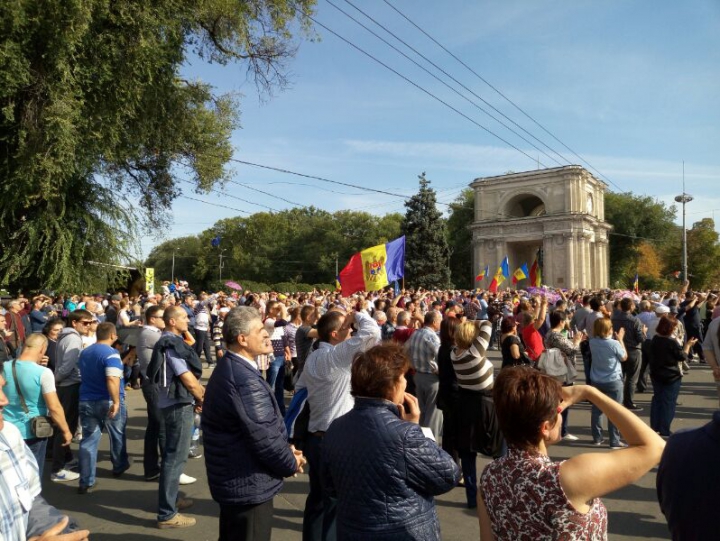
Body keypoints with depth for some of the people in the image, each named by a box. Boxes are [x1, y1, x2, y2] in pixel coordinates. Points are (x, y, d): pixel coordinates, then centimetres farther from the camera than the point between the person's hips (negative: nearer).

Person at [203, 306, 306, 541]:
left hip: (230, 478, 10)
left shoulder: (228, 367, 6)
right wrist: (291, 463, -9)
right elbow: (264, 437, -27)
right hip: (248, 485, -10)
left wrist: (285, 451, 6)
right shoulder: (245, 380, -29)